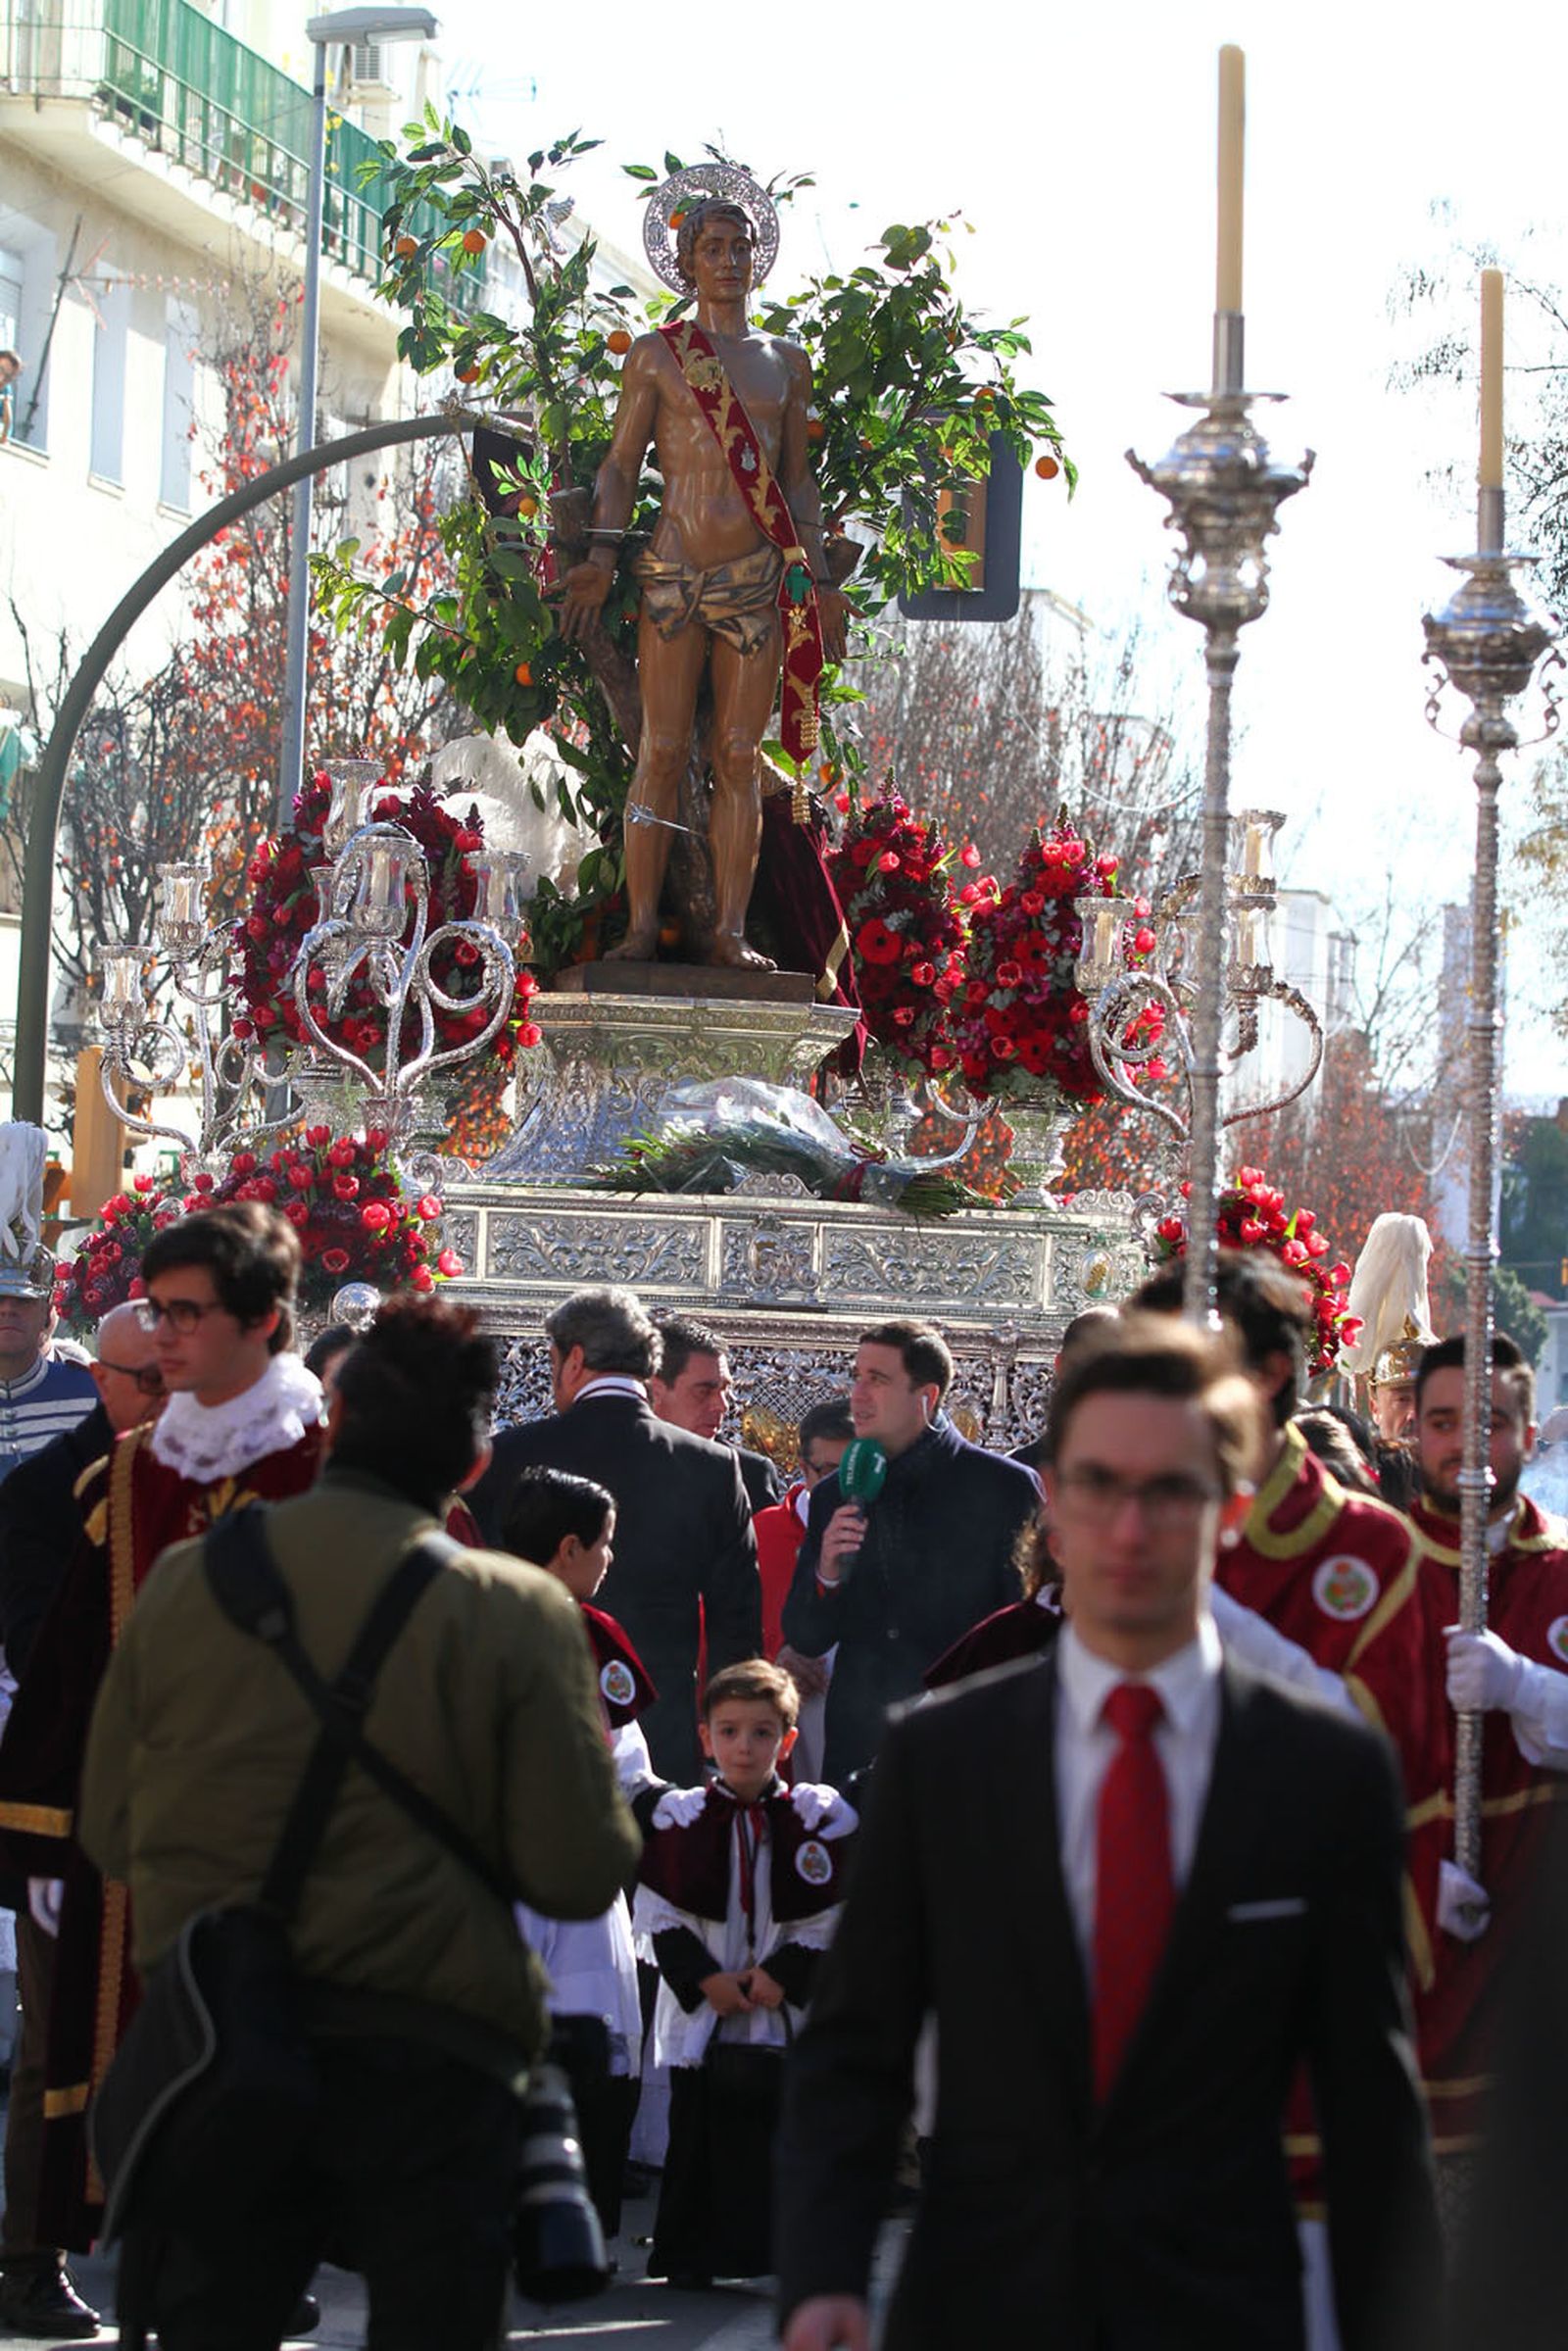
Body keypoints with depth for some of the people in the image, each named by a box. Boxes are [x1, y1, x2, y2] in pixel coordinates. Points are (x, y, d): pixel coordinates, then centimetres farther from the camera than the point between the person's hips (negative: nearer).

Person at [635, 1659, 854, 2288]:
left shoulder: (819, 1817, 1)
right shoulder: (678, 1817, 3)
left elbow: (835, 1918, -1)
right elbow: (658, 1917, 1)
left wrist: (783, 1974, -11)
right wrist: (706, 1979, -10)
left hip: (790, 2010, 0)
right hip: (701, 2010, 0)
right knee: (700, 2133, 3)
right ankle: (690, 2253, 11)